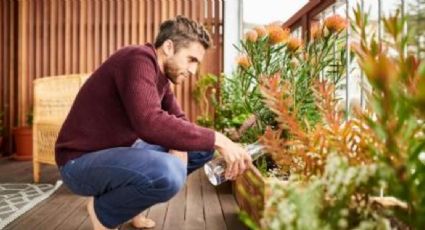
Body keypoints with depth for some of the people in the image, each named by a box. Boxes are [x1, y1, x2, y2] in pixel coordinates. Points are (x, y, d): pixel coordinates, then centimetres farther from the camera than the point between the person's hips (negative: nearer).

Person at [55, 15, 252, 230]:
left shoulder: (160, 75, 6)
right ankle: (102, 210, -5)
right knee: (168, 172, -37)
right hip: (82, 161, -9)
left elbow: (178, 119, 10)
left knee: (202, 149, 7)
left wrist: (179, 145, -13)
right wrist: (216, 139, -31)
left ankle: (127, 200, 11)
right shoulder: (138, 59, -22)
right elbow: (150, 123, -37)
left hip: (120, 150, 9)